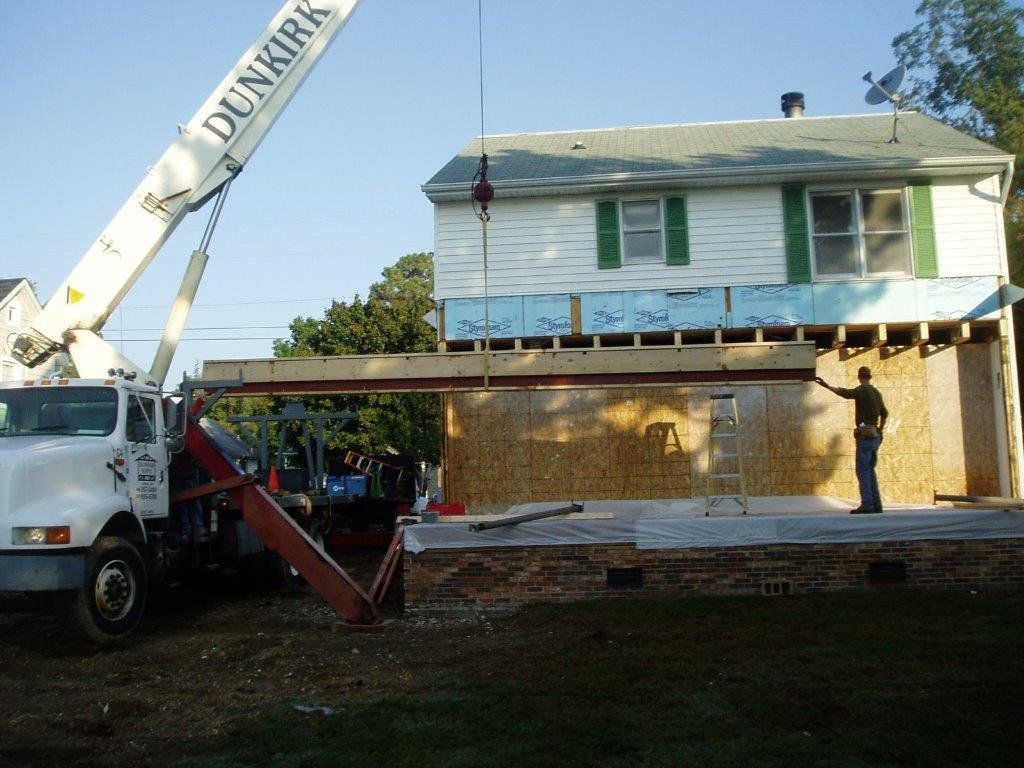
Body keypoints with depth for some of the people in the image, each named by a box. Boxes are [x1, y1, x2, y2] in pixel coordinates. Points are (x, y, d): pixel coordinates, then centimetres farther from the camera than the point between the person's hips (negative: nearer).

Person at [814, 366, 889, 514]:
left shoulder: (862, 390, -9)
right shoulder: (877, 393, 18)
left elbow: (844, 392, -30)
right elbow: (885, 413, 32)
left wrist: (827, 385, -39)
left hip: (865, 435, -8)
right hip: (875, 436, 8)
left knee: (863, 471, -9)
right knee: (870, 470, 12)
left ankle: (867, 505, -15)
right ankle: (876, 504, 9)